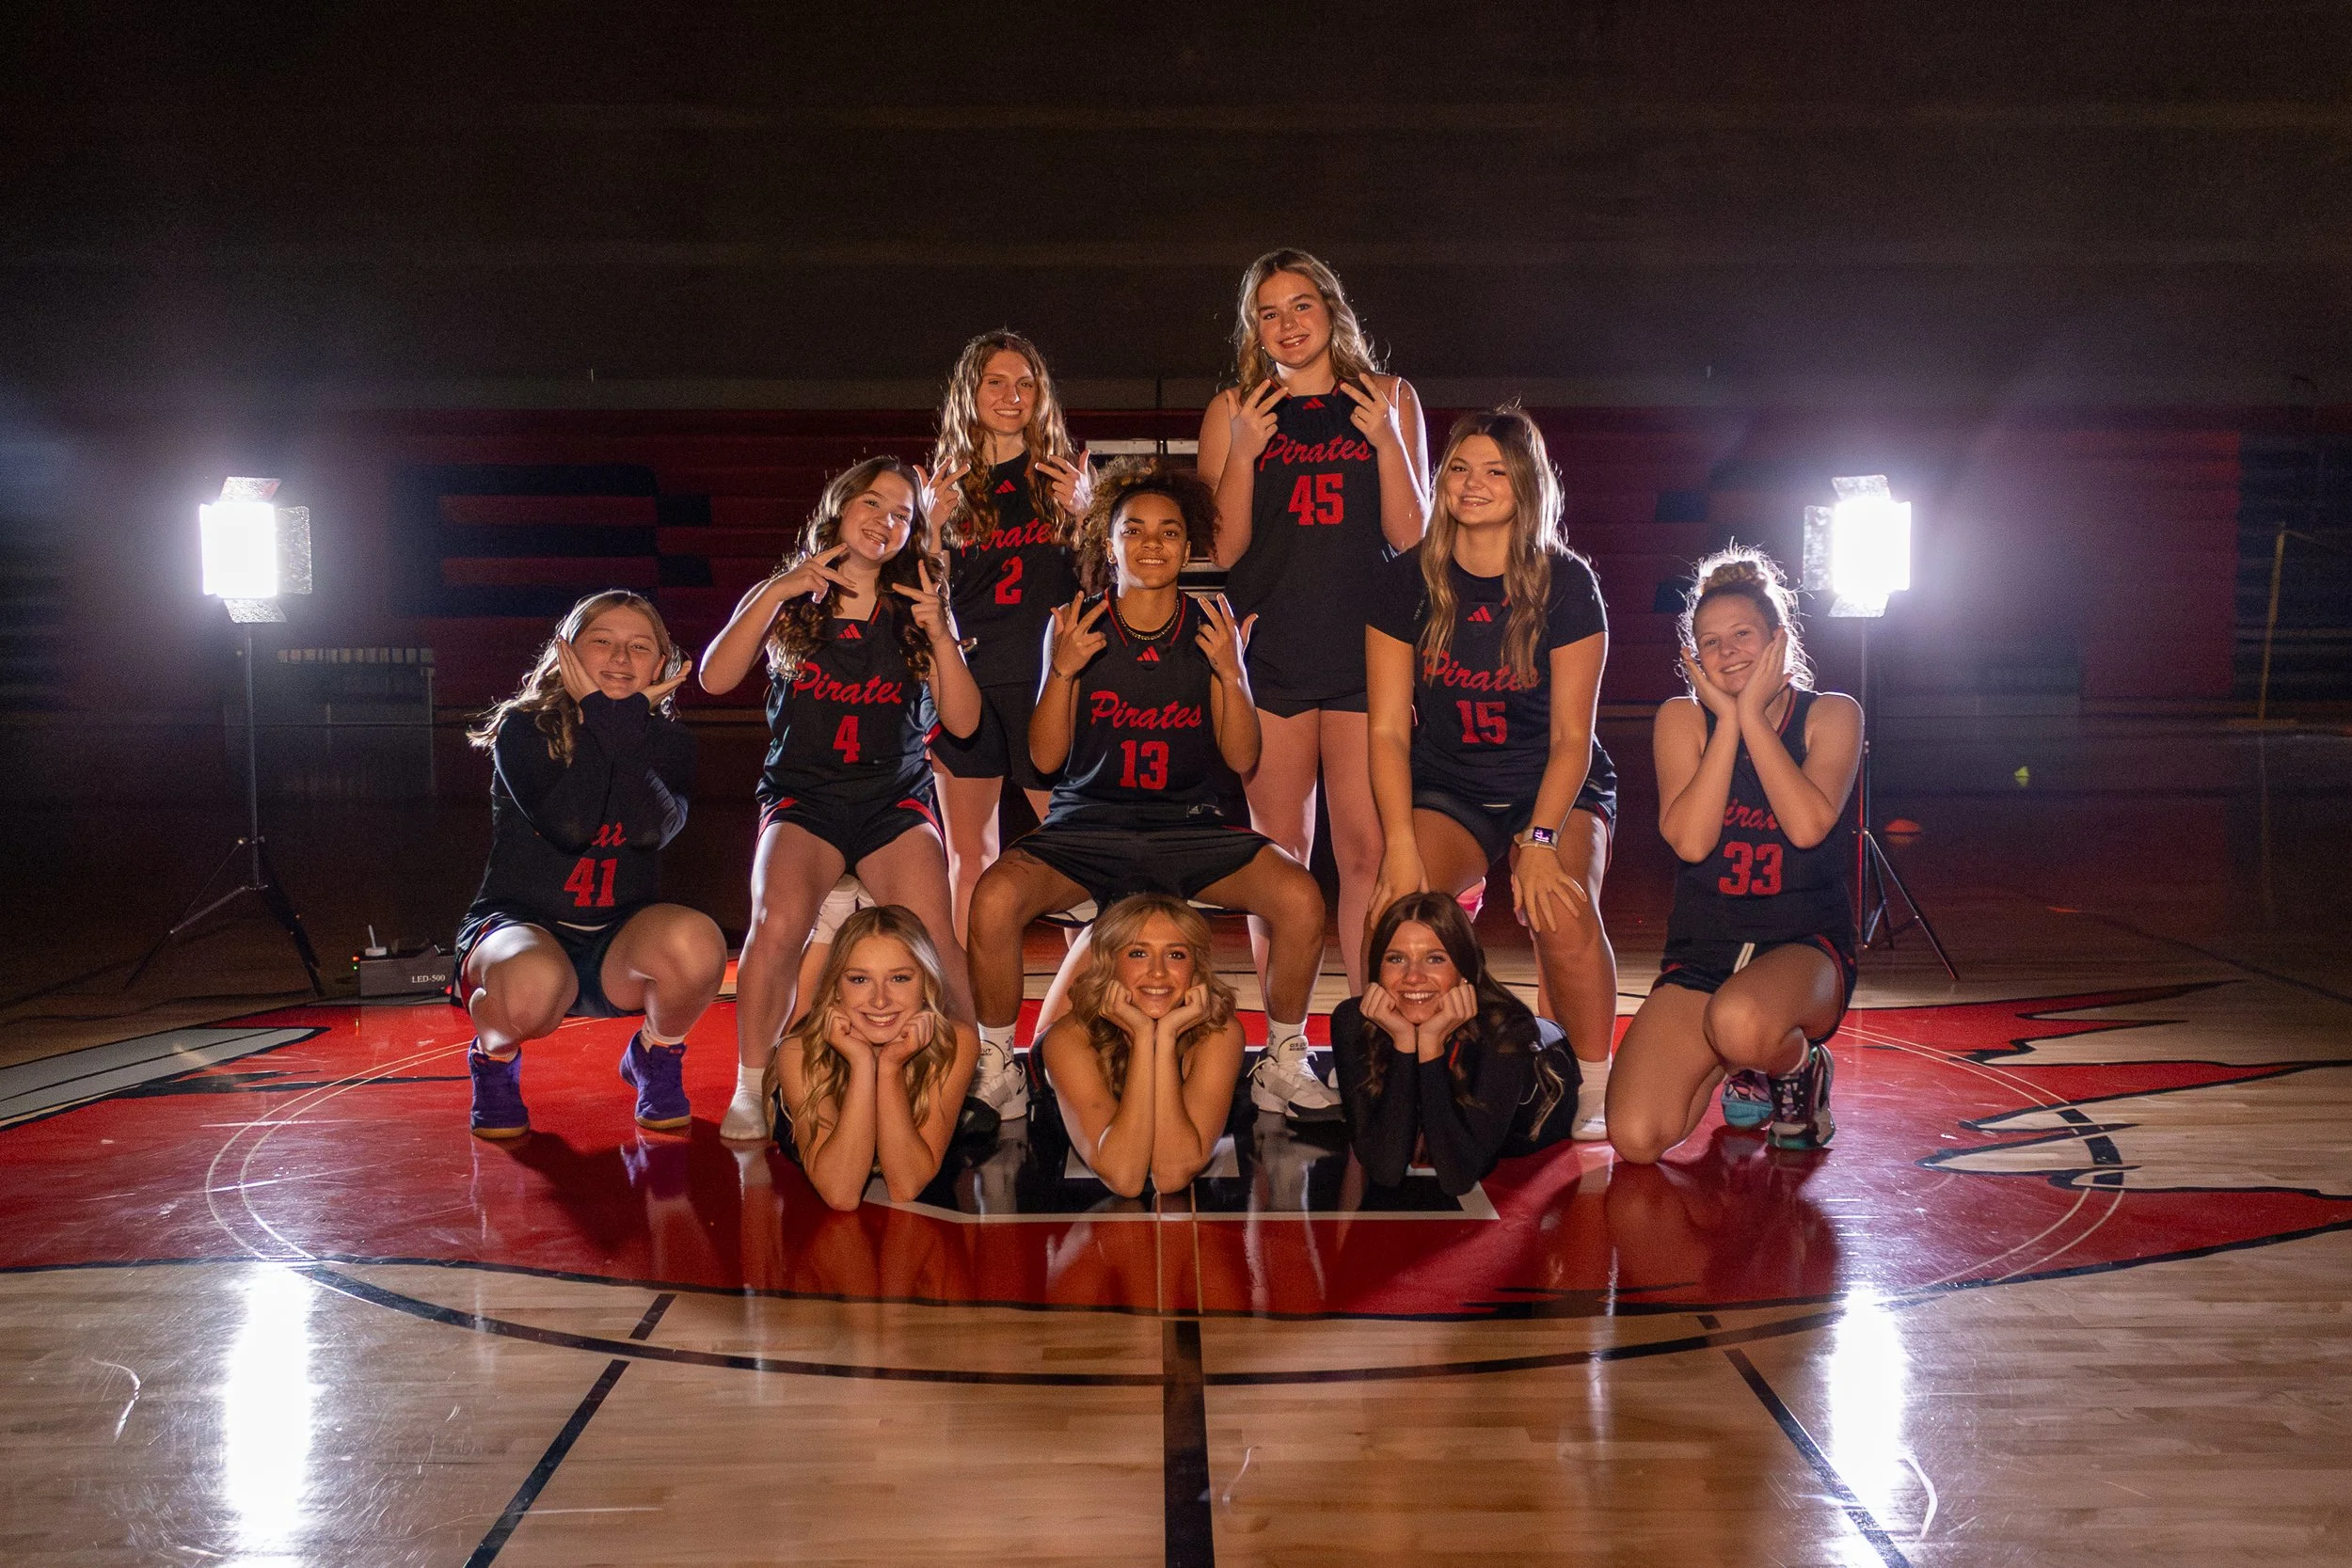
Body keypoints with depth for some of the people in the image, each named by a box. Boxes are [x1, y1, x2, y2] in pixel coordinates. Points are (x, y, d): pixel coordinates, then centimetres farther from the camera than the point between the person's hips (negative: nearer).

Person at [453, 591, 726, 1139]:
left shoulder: (668, 741, 5)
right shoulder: (523, 729, -2)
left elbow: (654, 827, -17)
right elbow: (568, 826, -21)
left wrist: (631, 714, -13)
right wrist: (600, 715, -13)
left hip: (618, 947, 2)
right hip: (521, 925, -2)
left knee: (694, 941, -34)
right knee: (532, 986, -40)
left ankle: (656, 1056, 1)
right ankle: (495, 1057, 0)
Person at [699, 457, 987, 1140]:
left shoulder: (916, 609, 13)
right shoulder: (788, 600, 11)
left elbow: (963, 721, 4)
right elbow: (715, 678, -4)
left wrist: (940, 635, -9)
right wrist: (775, 594, -10)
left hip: (895, 799, 1)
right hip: (803, 796, 0)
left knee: (932, 942, -25)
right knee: (778, 922, -31)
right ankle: (750, 1089, -15)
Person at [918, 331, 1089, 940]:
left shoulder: (1064, 475, 8)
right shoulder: (949, 483, 11)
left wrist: (1085, 514, -10)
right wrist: (933, 524, -7)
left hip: (1047, 679, -1)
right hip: (964, 681, 1)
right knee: (969, 856, 4)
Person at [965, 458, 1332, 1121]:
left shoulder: (1211, 629, 4)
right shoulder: (1075, 627, 2)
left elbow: (1242, 759, 2)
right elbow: (1045, 758, -1)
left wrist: (1232, 674, -13)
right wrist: (1062, 671, -15)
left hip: (1187, 827, 1)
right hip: (1087, 823, -1)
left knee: (1301, 898, -24)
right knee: (994, 898, -30)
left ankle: (1283, 1062, -1)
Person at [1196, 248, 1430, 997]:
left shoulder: (1389, 398, 11)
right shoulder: (1233, 410, 10)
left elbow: (1411, 536, 6)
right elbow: (1224, 549, 4)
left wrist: (1387, 441, -6)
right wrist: (1242, 452, -8)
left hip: (1366, 649, 0)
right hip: (1269, 652, 0)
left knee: (1367, 849, -6)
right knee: (1280, 852, 2)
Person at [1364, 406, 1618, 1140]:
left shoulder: (1566, 583, -10)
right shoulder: (1411, 579, -6)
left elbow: (1571, 736, -10)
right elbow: (1389, 729, -6)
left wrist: (1540, 840, -25)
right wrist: (1400, 844, -19)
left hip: (1556, 785, -1)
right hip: (1446, 787, 2)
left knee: (1561, 909, -31)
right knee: (1401, 908, -28)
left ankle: (1595, 1085, -9)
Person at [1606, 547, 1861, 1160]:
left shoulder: (1830, 715, 1)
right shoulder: (1682, 719, 4)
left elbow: (1809, 825, -19)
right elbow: (1690, 841, -13)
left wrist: (1753, 712, -13)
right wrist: (1728, 718, -11)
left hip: (1804, 948, -2)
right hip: (1700, 956, 3)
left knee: (1739, 1023, -41)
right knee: (1636, 1139, -19)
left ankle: (1798, 1070, -1)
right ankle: (1739, 1066, 15)